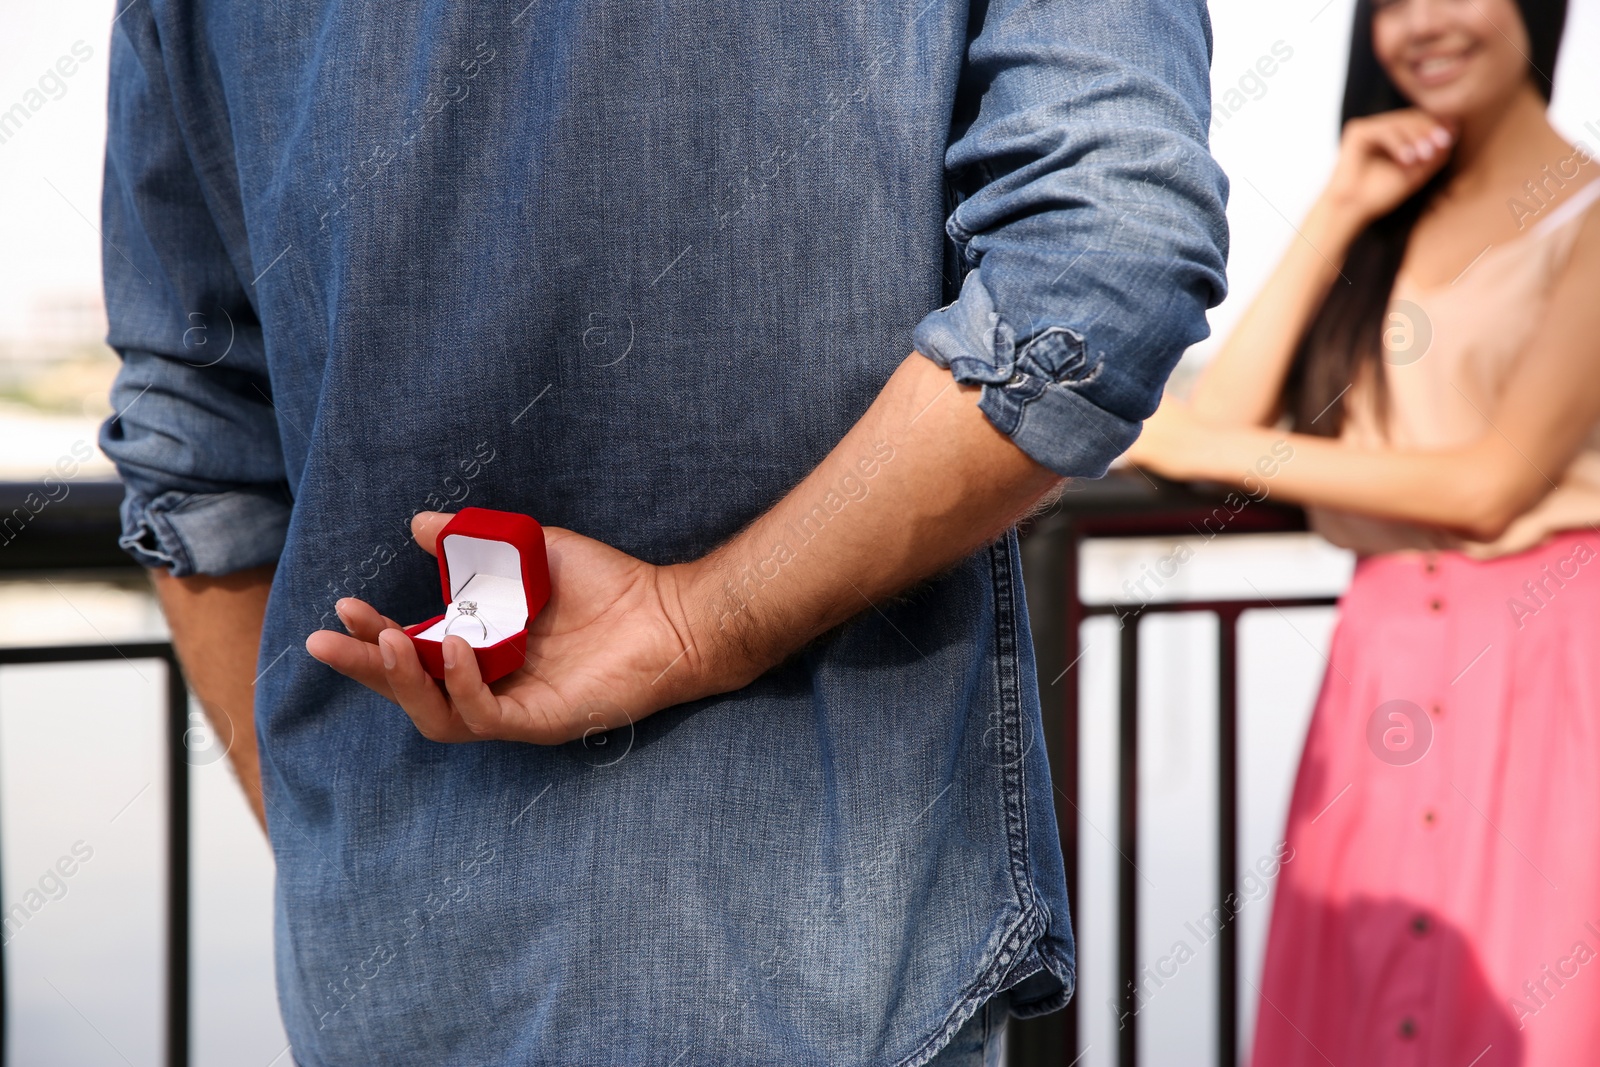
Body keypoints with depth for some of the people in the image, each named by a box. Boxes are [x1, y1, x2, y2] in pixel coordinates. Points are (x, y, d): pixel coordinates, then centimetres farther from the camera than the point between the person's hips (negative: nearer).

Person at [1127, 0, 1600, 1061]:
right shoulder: (1388, 224, 15)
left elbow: (1494, 483, -13)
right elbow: (1224, 413, 3)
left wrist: (1207, 449, -9)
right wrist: (1338, 215, 0)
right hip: (1380, 667, 5)